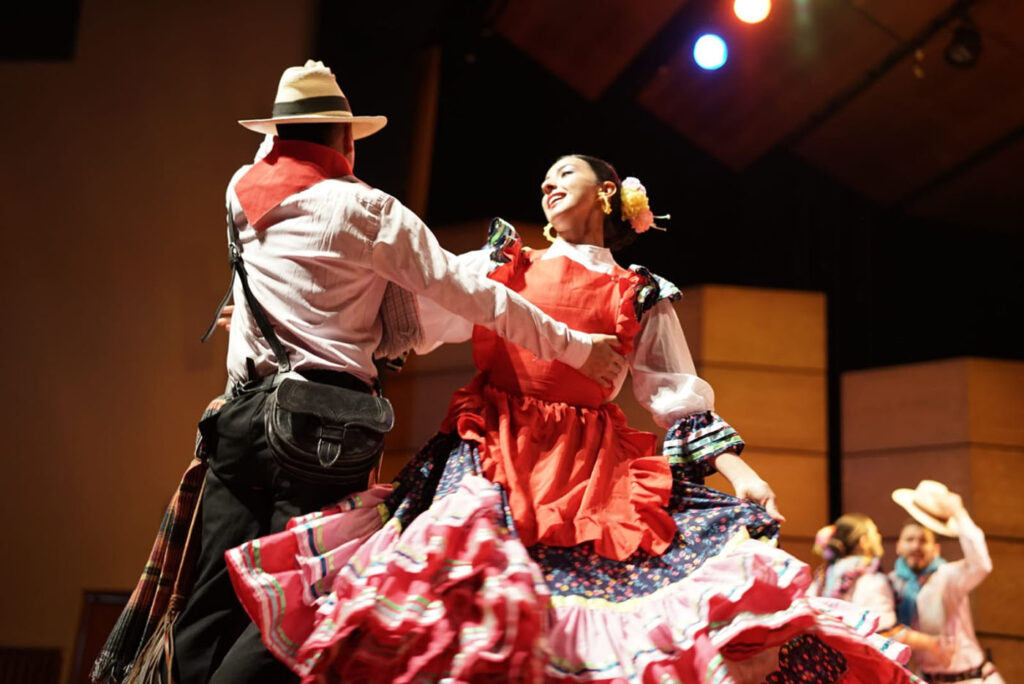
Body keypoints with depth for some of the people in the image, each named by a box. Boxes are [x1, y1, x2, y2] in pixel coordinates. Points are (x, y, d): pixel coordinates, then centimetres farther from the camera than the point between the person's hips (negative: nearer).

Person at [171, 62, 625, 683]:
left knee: (216, 602, 7)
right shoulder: (365, 209, 0)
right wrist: (577, 348, 6)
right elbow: (471, 295, 0)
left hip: (241, 411, 5)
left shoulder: (242, 190, 12)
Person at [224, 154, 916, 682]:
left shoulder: (643, 296, 16)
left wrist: (737, 470, 3)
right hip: (495, 450, 0)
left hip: (596, 465, 1)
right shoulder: (499, 263, 18)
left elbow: (679, 396, 15)